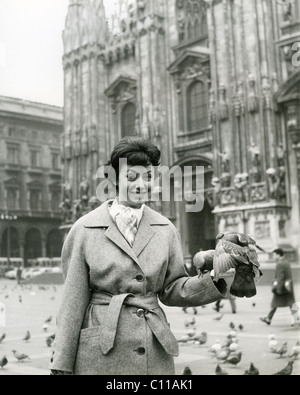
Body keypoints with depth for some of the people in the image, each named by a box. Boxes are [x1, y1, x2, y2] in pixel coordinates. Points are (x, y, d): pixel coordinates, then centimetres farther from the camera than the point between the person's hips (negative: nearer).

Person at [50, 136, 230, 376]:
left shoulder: (166, 230, 6)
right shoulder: (85, 229, -3)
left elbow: (172, 289, 9)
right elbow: (73, 300, 0)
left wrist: (213, 280, -8)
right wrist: (61, 364, 0)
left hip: (155, 352, 3)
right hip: (100, 355, -2)